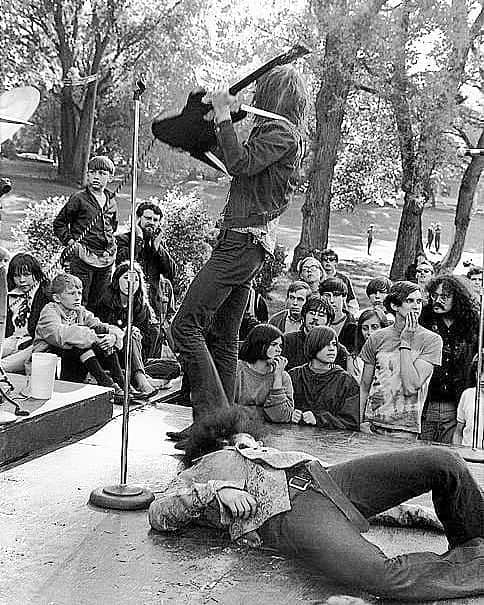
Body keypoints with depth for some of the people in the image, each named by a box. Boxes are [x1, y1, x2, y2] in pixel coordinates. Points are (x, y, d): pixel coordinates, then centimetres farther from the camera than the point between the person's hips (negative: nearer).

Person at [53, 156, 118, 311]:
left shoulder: (111, 201, 11)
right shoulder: (79, 198, -5)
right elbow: (59, 223, 2)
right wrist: (70, 241, -8)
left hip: (106, 258, 5)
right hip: (83, 257, -5)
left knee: (97, 303, 12)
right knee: (79, 302, -2)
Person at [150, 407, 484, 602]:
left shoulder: (258, 451, 41)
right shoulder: (191, 478, 23)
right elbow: (158, 514, 3)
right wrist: (215, 491, -10)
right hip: (283, 514, -7)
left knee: (444, 461, -8)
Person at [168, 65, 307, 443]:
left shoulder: (281, 132, -11)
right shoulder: (279, 132, 19)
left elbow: (240, 163, -23)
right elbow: (244, 166, 26)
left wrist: (223, 114, -14)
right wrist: (222, 117, 24)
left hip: (244, 240, -10)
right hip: (251, 243, 10)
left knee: (187, 324, -12)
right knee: (223, 336, 12)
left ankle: (212, 415, -11)